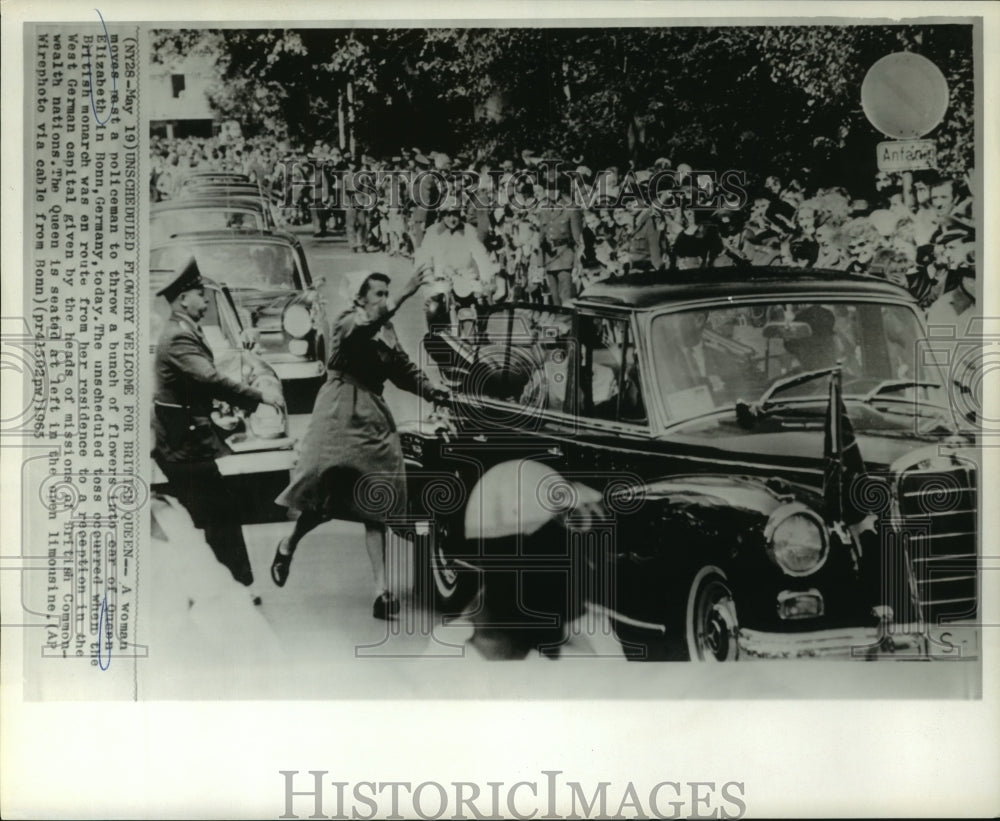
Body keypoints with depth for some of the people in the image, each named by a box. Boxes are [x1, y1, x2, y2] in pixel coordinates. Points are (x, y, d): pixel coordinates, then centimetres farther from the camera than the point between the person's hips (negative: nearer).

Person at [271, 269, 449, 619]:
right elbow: (365, 326, -30)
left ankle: (381, 589, 0)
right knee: (329, 497, -6)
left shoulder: (386, 332, 12)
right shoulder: (346, 323, -7)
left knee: (375, 506, 2)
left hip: (373, 419, 6)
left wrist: (431, 391, -8)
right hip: (341, 416, -6)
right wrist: (404, 296, -41)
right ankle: (288, 545, 25)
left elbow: (404, 370, 10)